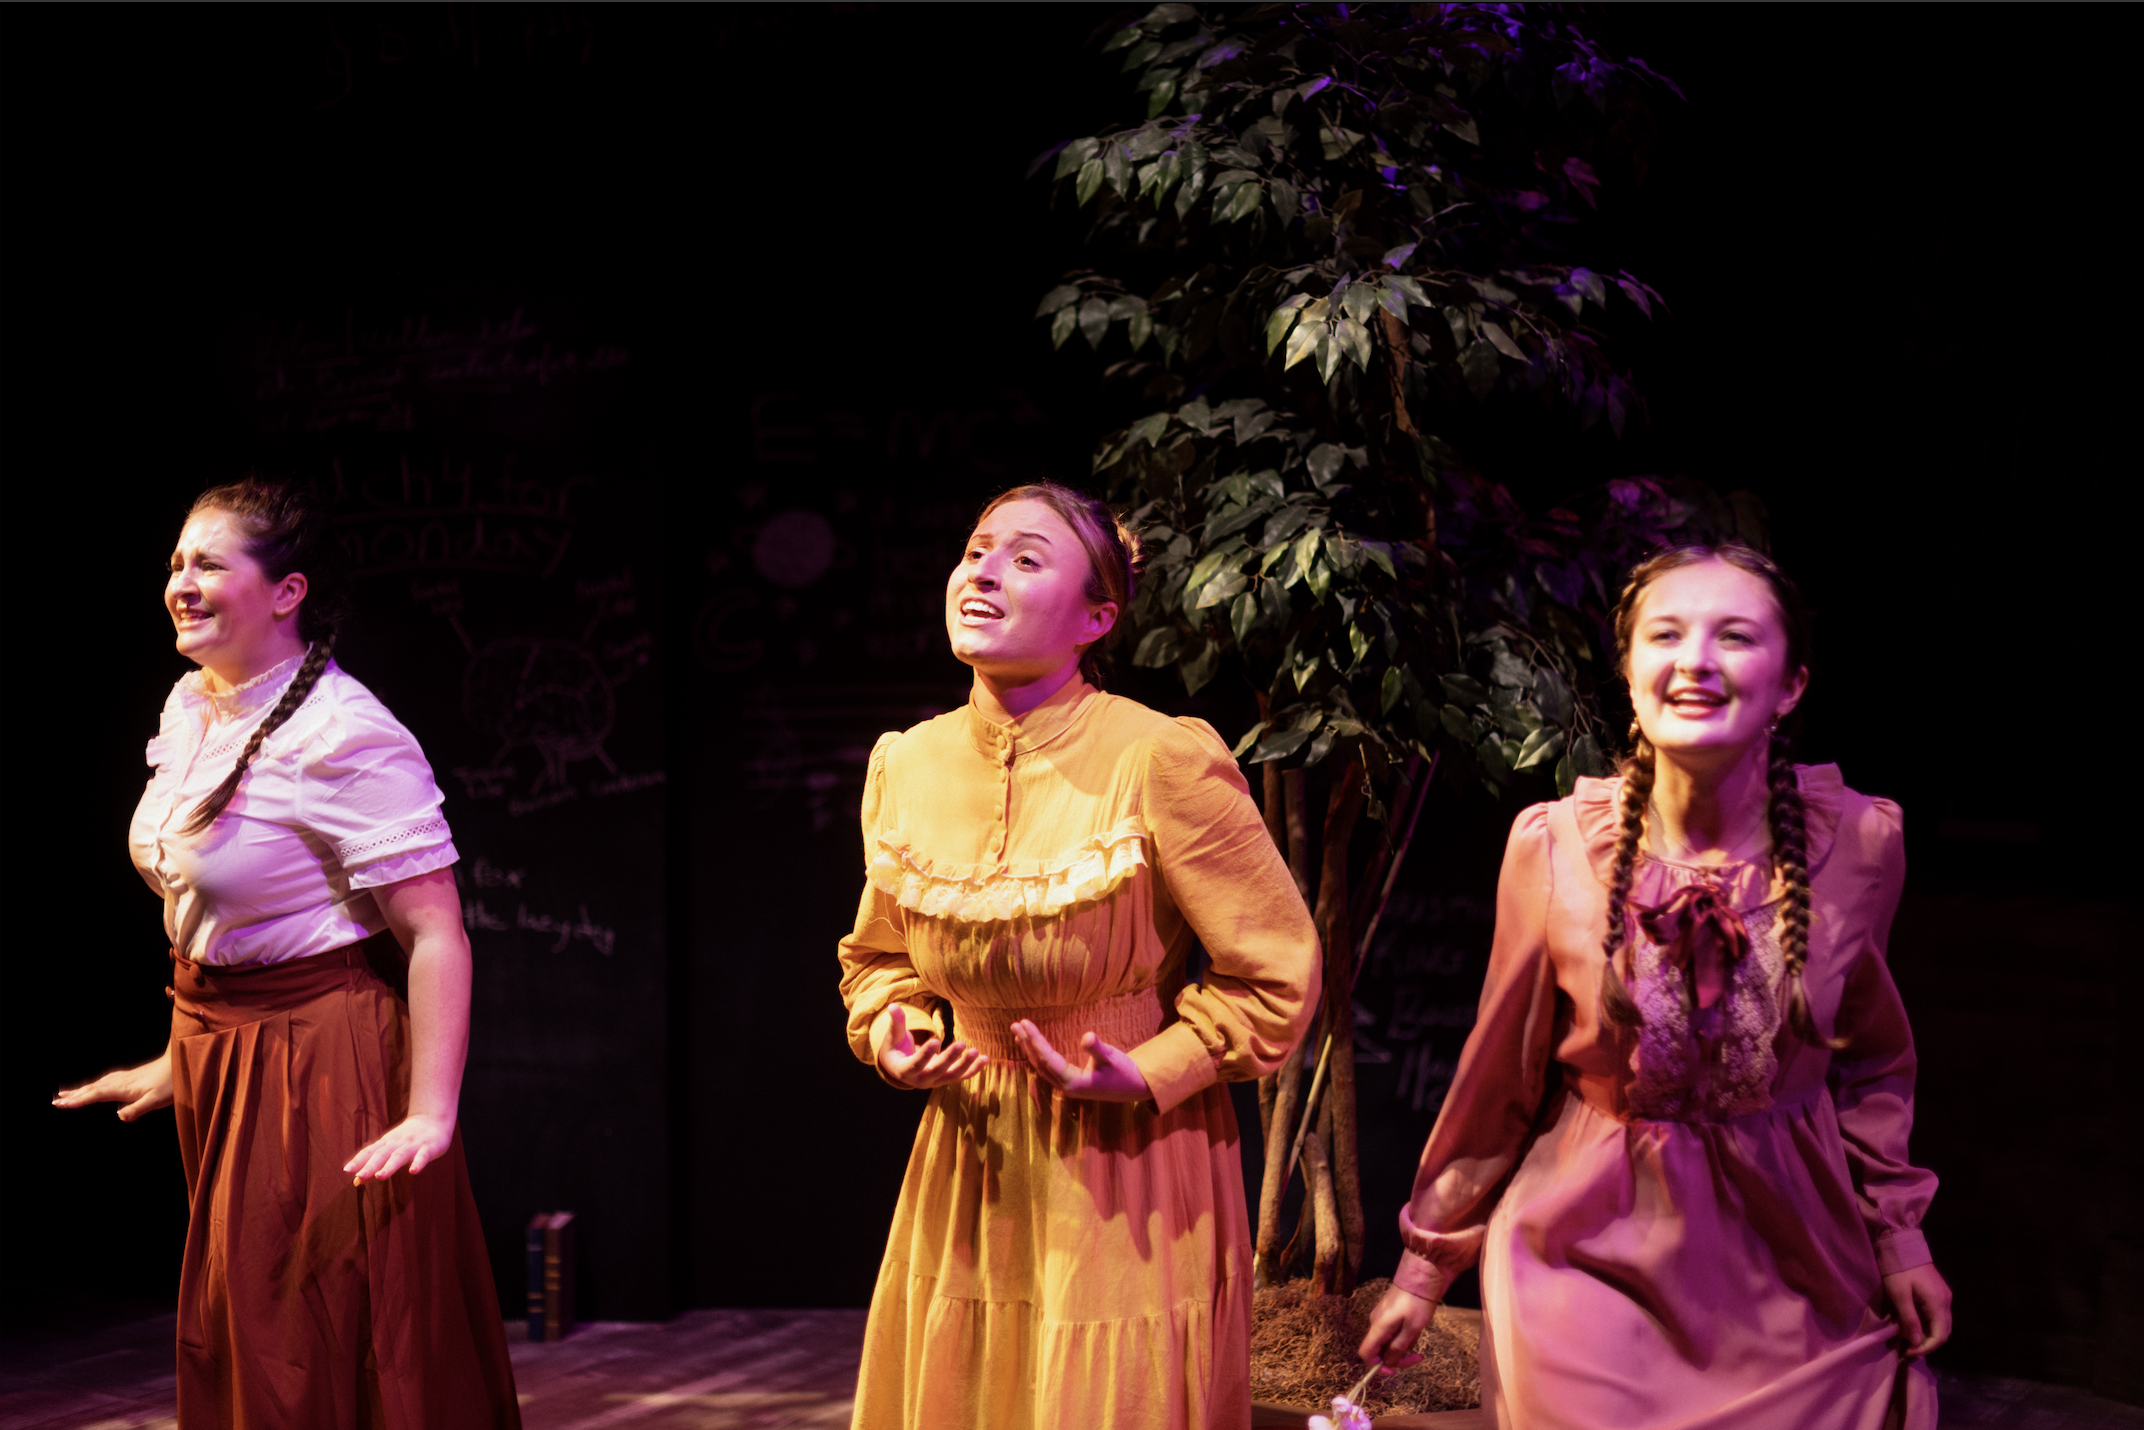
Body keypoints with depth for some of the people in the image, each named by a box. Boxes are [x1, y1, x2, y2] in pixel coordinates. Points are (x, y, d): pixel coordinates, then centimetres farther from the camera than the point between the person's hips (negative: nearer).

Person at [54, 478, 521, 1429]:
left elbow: (435, 936, -25)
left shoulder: (345, 737, -21)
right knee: (232, 1344, 18)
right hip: (216, 1053, 9)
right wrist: (181, 1057, 19)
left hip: (323, 1062, -9)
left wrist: (429, 1114, -32)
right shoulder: (188, 709, 7)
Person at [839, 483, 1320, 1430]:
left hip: (1128, 1167, -5)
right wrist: (893, 1037, -3)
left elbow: (1273, 973, -9)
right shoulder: (906, 765, 0)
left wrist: (1145, 1075, -18)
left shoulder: (1162, 762, -17)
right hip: (970, 1164, 5)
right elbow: (880, 954, 17)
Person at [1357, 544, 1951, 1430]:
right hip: (1594, 1253, -1)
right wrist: (1427, 1264, 6)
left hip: (1795, 1270, 2)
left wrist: (1898, 1236, 6)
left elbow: (1871, 1059, 7)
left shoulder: (1860, 843, -10)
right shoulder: (1552, 847, -13)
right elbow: (1499, 1074, 0)